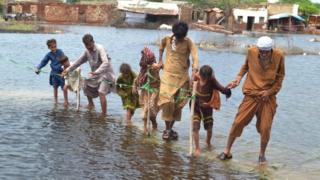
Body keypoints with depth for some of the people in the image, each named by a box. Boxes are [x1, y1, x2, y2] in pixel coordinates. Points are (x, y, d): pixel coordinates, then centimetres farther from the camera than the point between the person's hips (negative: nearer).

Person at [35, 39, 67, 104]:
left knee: (64, 87, -1)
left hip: (61, 73, -4)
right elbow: (43, 62, 3)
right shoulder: (49, 55, 0)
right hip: (54, 73, 4)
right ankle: (56, 101, 24)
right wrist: (38, 68, -12)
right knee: (55, 87, 13)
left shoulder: (60, 52, -11)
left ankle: (66, 101, 10)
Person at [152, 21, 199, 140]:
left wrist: (195, 70, -39)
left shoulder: (189, 43, -8)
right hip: (168, 75, 1)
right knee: (167, 101, -12)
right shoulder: (167, 39, 0)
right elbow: (161, 48, 22)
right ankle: (167, 129, 1)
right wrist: (160, 61, 16)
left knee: (178, 104, 4)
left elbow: (195, 57, -23)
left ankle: (170, 129, 20)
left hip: (182, 77, -1)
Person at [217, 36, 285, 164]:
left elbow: (280, 76, 3)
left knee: (265, 127, -1)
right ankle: (227, 151, 11)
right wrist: (238, 78, -1)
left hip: (268, 96, 0)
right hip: (251, 94, 0)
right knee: (238, 122, -4)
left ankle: (262, 155, 21)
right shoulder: (251, 52, -9)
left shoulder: (279, 56, -10)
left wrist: (270, 91, -8)